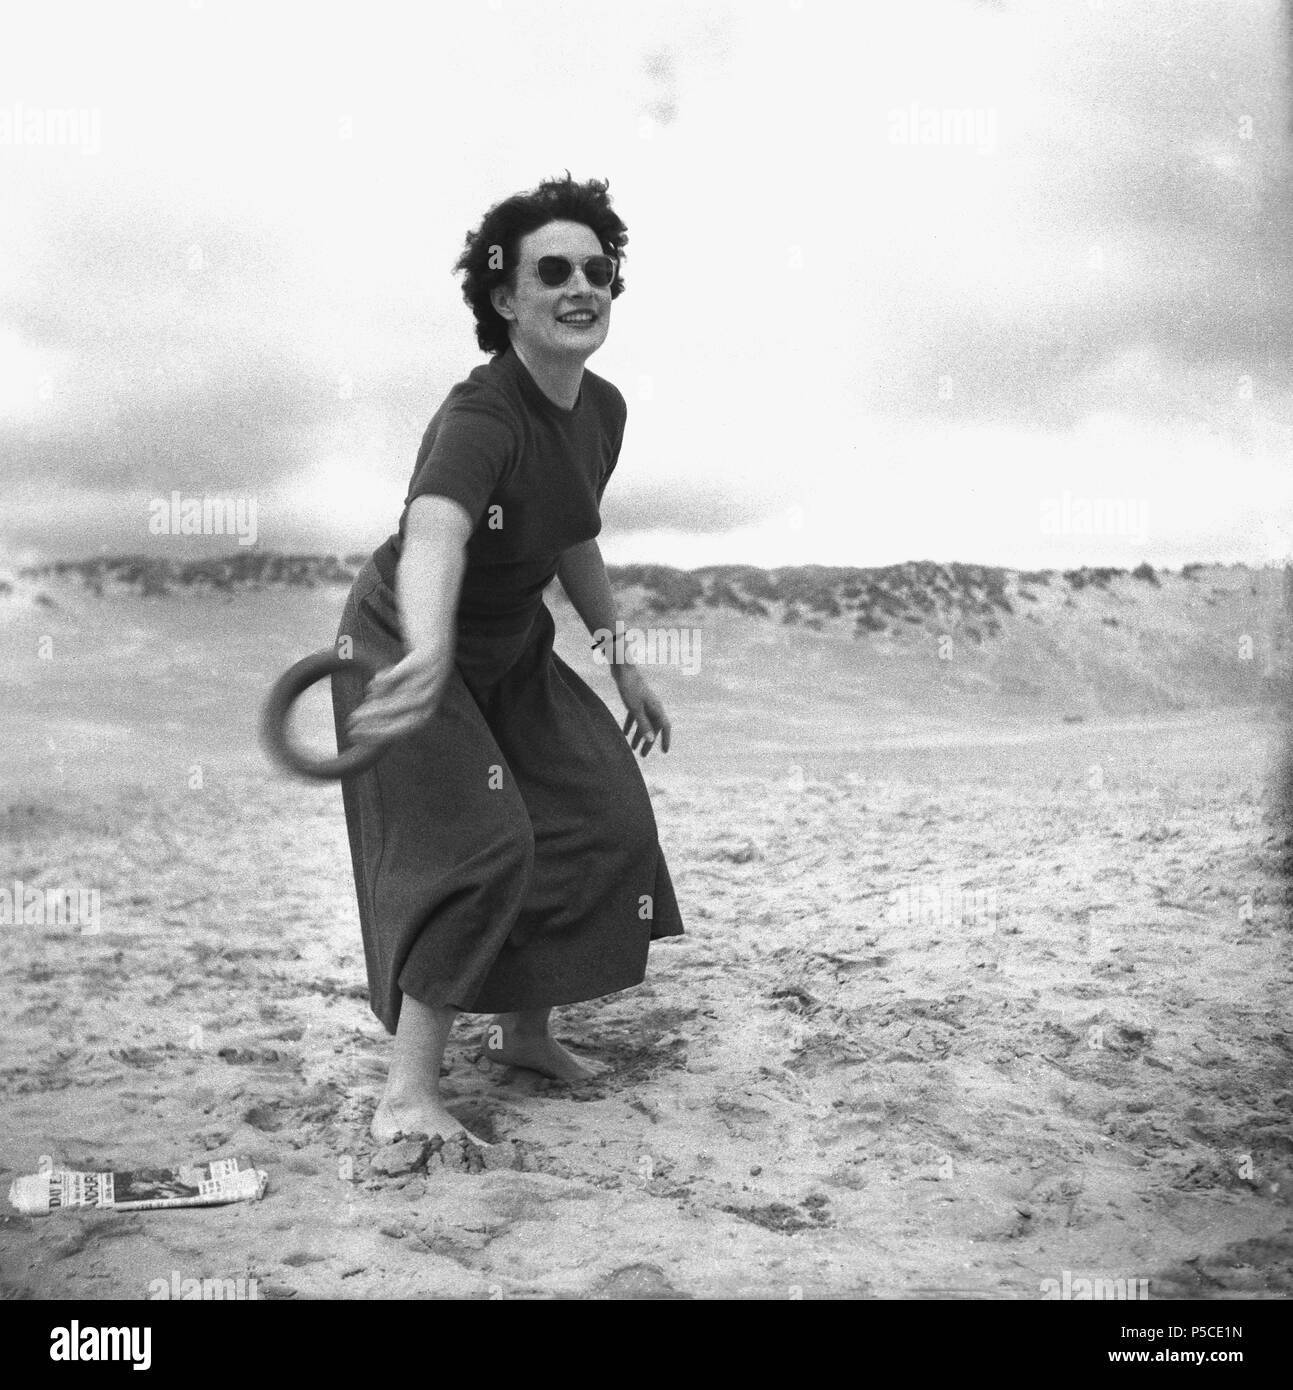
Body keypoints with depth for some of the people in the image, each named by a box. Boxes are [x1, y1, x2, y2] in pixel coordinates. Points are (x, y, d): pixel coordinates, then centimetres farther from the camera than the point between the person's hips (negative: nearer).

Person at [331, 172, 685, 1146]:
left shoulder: (604, 410, -5)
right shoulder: (480, 419, -32)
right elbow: (433, 532, -54)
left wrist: (623, 663, 15)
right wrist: (429, 651, -74)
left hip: (514, 653, 8)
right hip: (410, 647, -8)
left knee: (602, 814, 6)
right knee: (476, 844, -19)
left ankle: (525, 1029, 26)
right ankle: (408, 1093, -10)